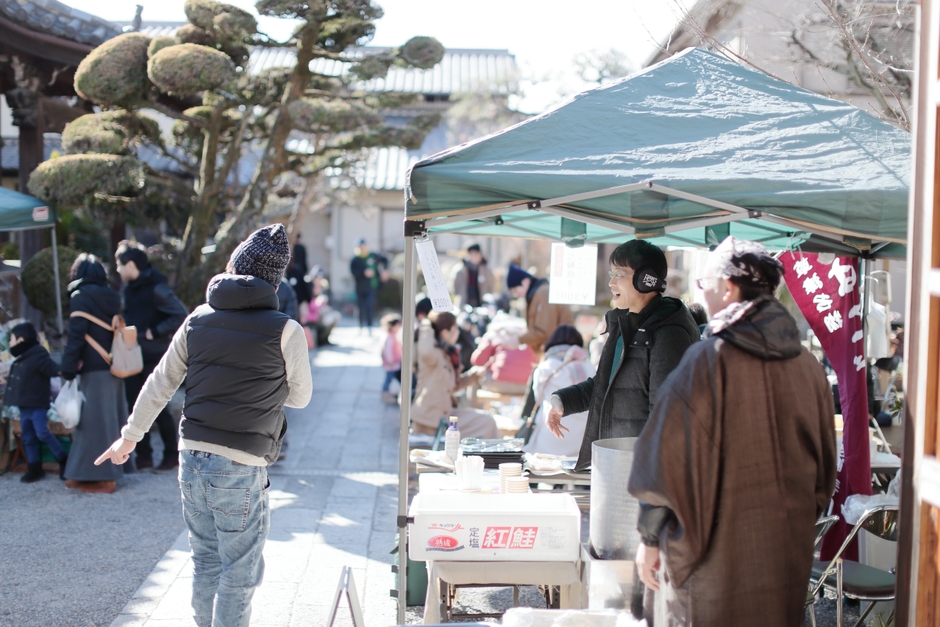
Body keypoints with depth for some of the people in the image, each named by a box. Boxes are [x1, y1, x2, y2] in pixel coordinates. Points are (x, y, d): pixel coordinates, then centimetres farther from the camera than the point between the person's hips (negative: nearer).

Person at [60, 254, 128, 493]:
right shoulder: (111, 297, 13)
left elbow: (76, 336, -15)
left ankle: (101, 477, -1)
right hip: (114, 368, 7)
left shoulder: (80, 297, -9)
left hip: (94, 370, -7)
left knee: (95, 422, -3)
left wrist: (68, 370, -12)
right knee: (110, 420, 11)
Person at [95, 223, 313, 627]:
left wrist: (130, 436, 23)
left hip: (193, 458, 5)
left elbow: (160, 384, 11)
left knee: (206, 563, 18)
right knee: (240, 572, 6)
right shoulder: (285, 331, -9)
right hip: (241, 471, -5)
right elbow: (299, 397, 4)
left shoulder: (198, 320, 4)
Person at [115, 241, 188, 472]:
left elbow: (181, 316, -22)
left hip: (154, 357, -8)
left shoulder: (156, 288, -16)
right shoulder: (129, 288, 8)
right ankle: (144, 456, 18)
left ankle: (171, 455, 13)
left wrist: (154, 332, -20)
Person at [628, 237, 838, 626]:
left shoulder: (707, 362, -14)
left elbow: (669, 457, -13)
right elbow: (824, 467, 12)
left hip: (716, 552, -5)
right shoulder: (807, 366, 3)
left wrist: (650, 538, -4)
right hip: (788, 548, 5)